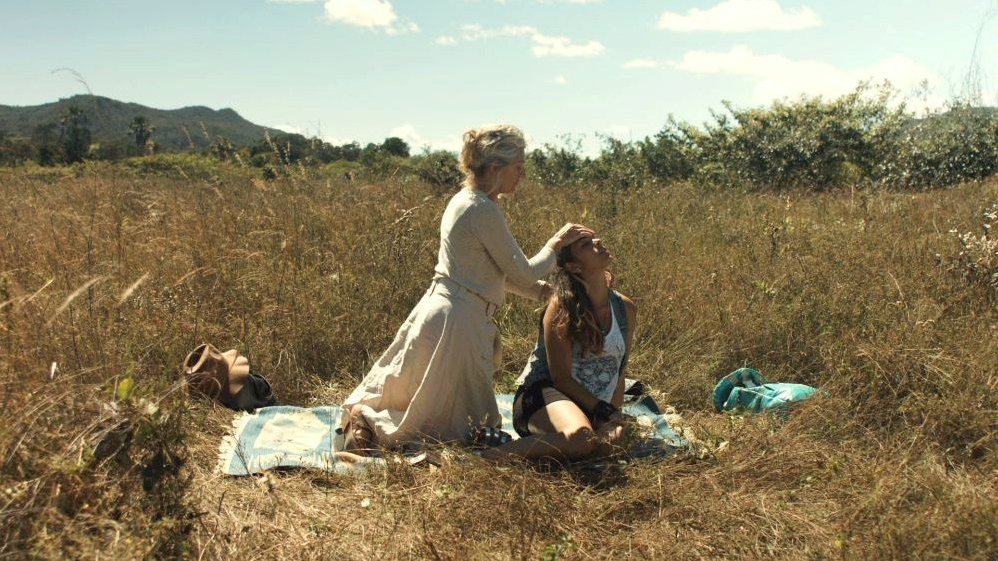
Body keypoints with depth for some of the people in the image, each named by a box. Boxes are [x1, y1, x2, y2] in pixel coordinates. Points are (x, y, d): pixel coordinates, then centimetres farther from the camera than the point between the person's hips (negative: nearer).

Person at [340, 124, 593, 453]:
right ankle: (371, 423, -5)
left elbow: (499, 272, 16)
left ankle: (364, 412, 11)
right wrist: (555, 245, 1)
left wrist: (546, 292, 11)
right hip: (459, 323, -9)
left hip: (436, 310, 10)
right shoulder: (483, 210, -18)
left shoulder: (464, 201, 12)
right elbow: (522, 273, -13)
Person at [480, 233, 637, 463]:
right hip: (543, 393, -5)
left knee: (609, 440, -32)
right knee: (580, 437, -38)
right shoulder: (562, 306, -10)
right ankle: (498, 455, -25)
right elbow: (561, 377, -11)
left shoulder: (626, 309, 8)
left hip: (594, 407, 5)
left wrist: (615, 418, 2)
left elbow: (618, 372, 15)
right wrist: (606, 412, -13)